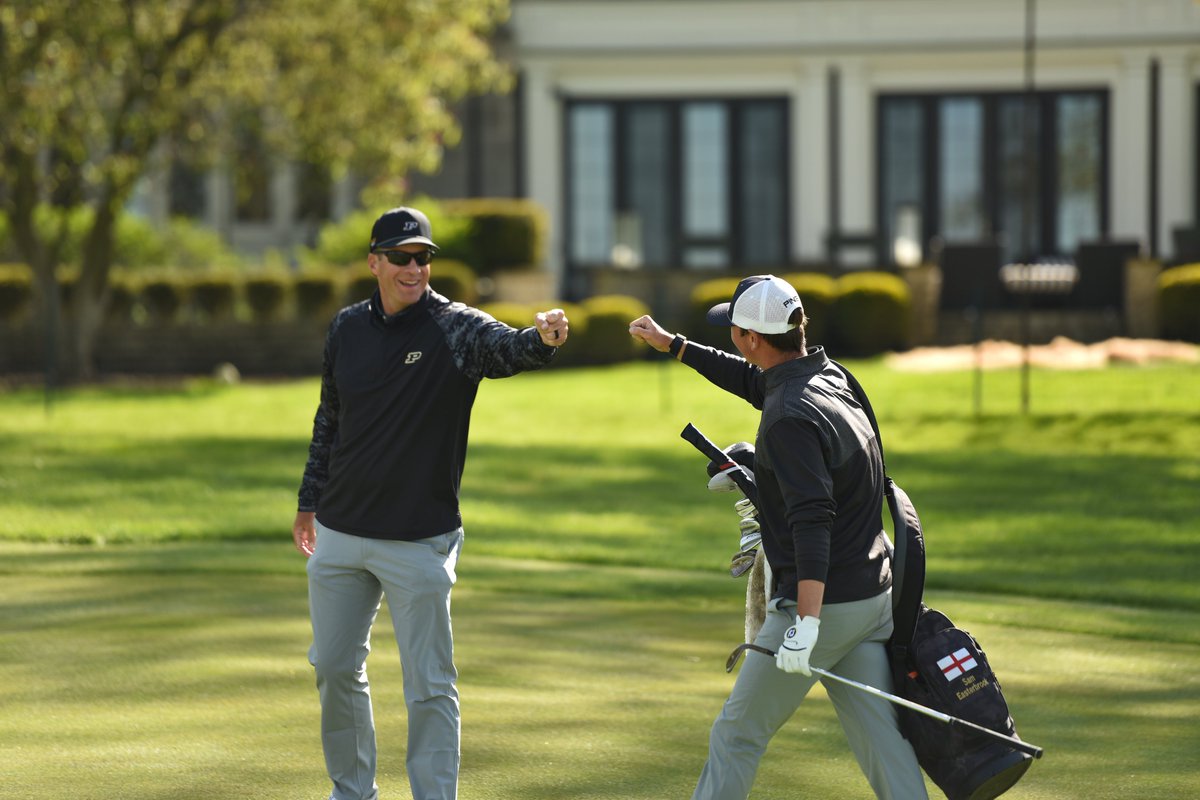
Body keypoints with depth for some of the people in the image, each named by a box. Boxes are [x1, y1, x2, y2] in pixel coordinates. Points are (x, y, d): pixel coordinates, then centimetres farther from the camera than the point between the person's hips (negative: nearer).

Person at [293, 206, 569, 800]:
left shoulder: (456, 328, -12)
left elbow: (506, 349, -34)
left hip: (421, 540, -5)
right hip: (341, 531, 5)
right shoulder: (348, 327, 3)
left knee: (429, 686, -3)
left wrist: (542, 339, -57)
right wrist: (310, 502, 19)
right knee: (335, 668, 14)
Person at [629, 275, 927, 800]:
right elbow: (754, 380, 31)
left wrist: (806, 622, -35)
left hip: (819, 601, -9)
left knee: (738, 732, 7)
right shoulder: (828, 377, 10)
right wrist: (672, 345, 42)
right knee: (879, 737, 3)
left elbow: (812, 521, -29)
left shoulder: (790, 419, -19)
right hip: (875, 595, 9)